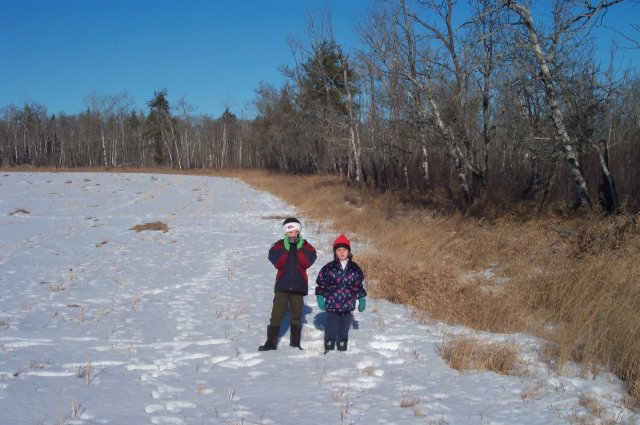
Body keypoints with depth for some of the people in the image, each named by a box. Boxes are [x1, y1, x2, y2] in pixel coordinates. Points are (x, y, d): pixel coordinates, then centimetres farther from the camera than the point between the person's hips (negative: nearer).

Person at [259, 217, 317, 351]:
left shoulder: (306, 247, 4)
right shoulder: (278, 246, 2)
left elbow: (307, 263, -12)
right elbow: (277, 263, -13)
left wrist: (298, 249, -16)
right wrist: (286, 249, -18)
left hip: (299, 286, 1)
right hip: (282, 285, -1)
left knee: (296, 316, 9)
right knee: (276, 314, -4)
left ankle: (295, 343, 18)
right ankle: (271, 342, 2)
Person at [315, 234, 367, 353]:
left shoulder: (355, 268, 5)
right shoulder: (328, 268, -3)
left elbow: (360, 285, 13)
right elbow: (320, 283, 3)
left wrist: (362, 299, 10)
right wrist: (320, 297, -2)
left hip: (348, 306, 2)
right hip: (332, 305, -2)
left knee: (344, 331, 12)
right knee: (330, 330, 0)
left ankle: (342, 350, 23)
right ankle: (328, 351, 11)